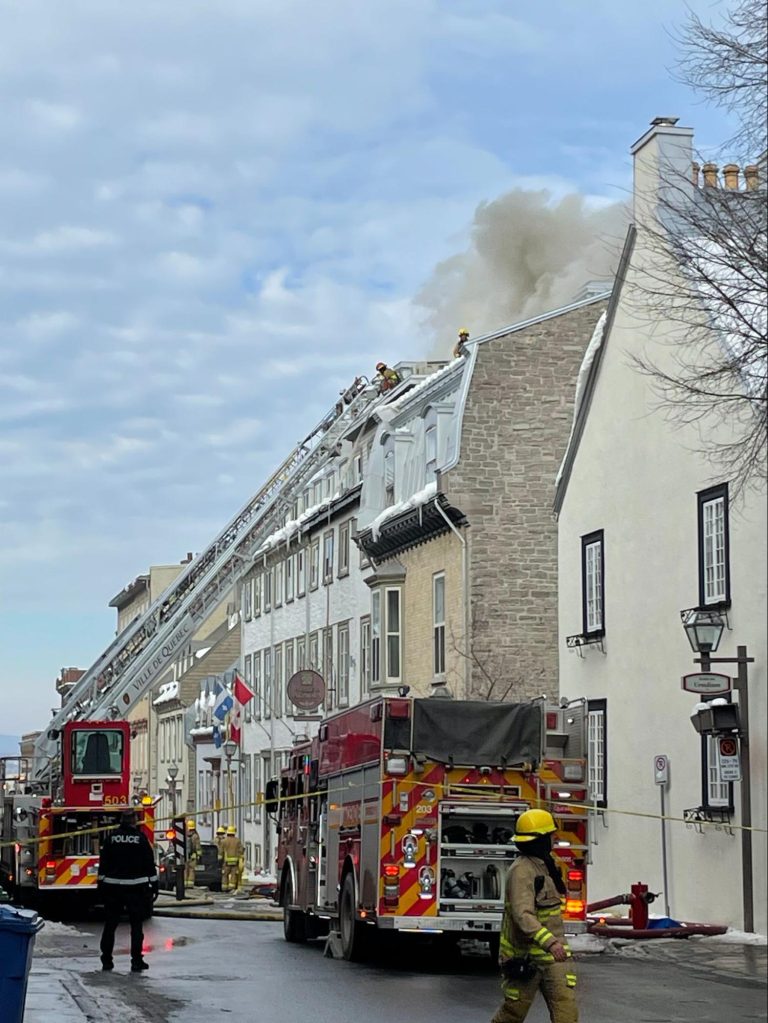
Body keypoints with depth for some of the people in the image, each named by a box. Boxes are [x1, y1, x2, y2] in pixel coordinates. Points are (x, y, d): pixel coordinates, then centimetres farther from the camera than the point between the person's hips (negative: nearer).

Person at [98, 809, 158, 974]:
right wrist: (154, 883, 3)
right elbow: (149, 863, -3)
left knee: (110, 924, 9)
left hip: (112, 887, 2)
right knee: (136, 925, 3)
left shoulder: (111, 838, 1)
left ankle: (106, 961, 10)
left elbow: (103, 863, 2)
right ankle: (137, 961, 0)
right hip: (136, 886, -2)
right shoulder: (141, 838, -4)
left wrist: (101, 883, 8)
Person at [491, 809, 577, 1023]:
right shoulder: (521, 870, -18)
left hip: (554, 954, 8)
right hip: (525, 956, -8)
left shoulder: (546, 866, 13)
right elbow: (523, 915, -31)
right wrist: (550, 943, -43)